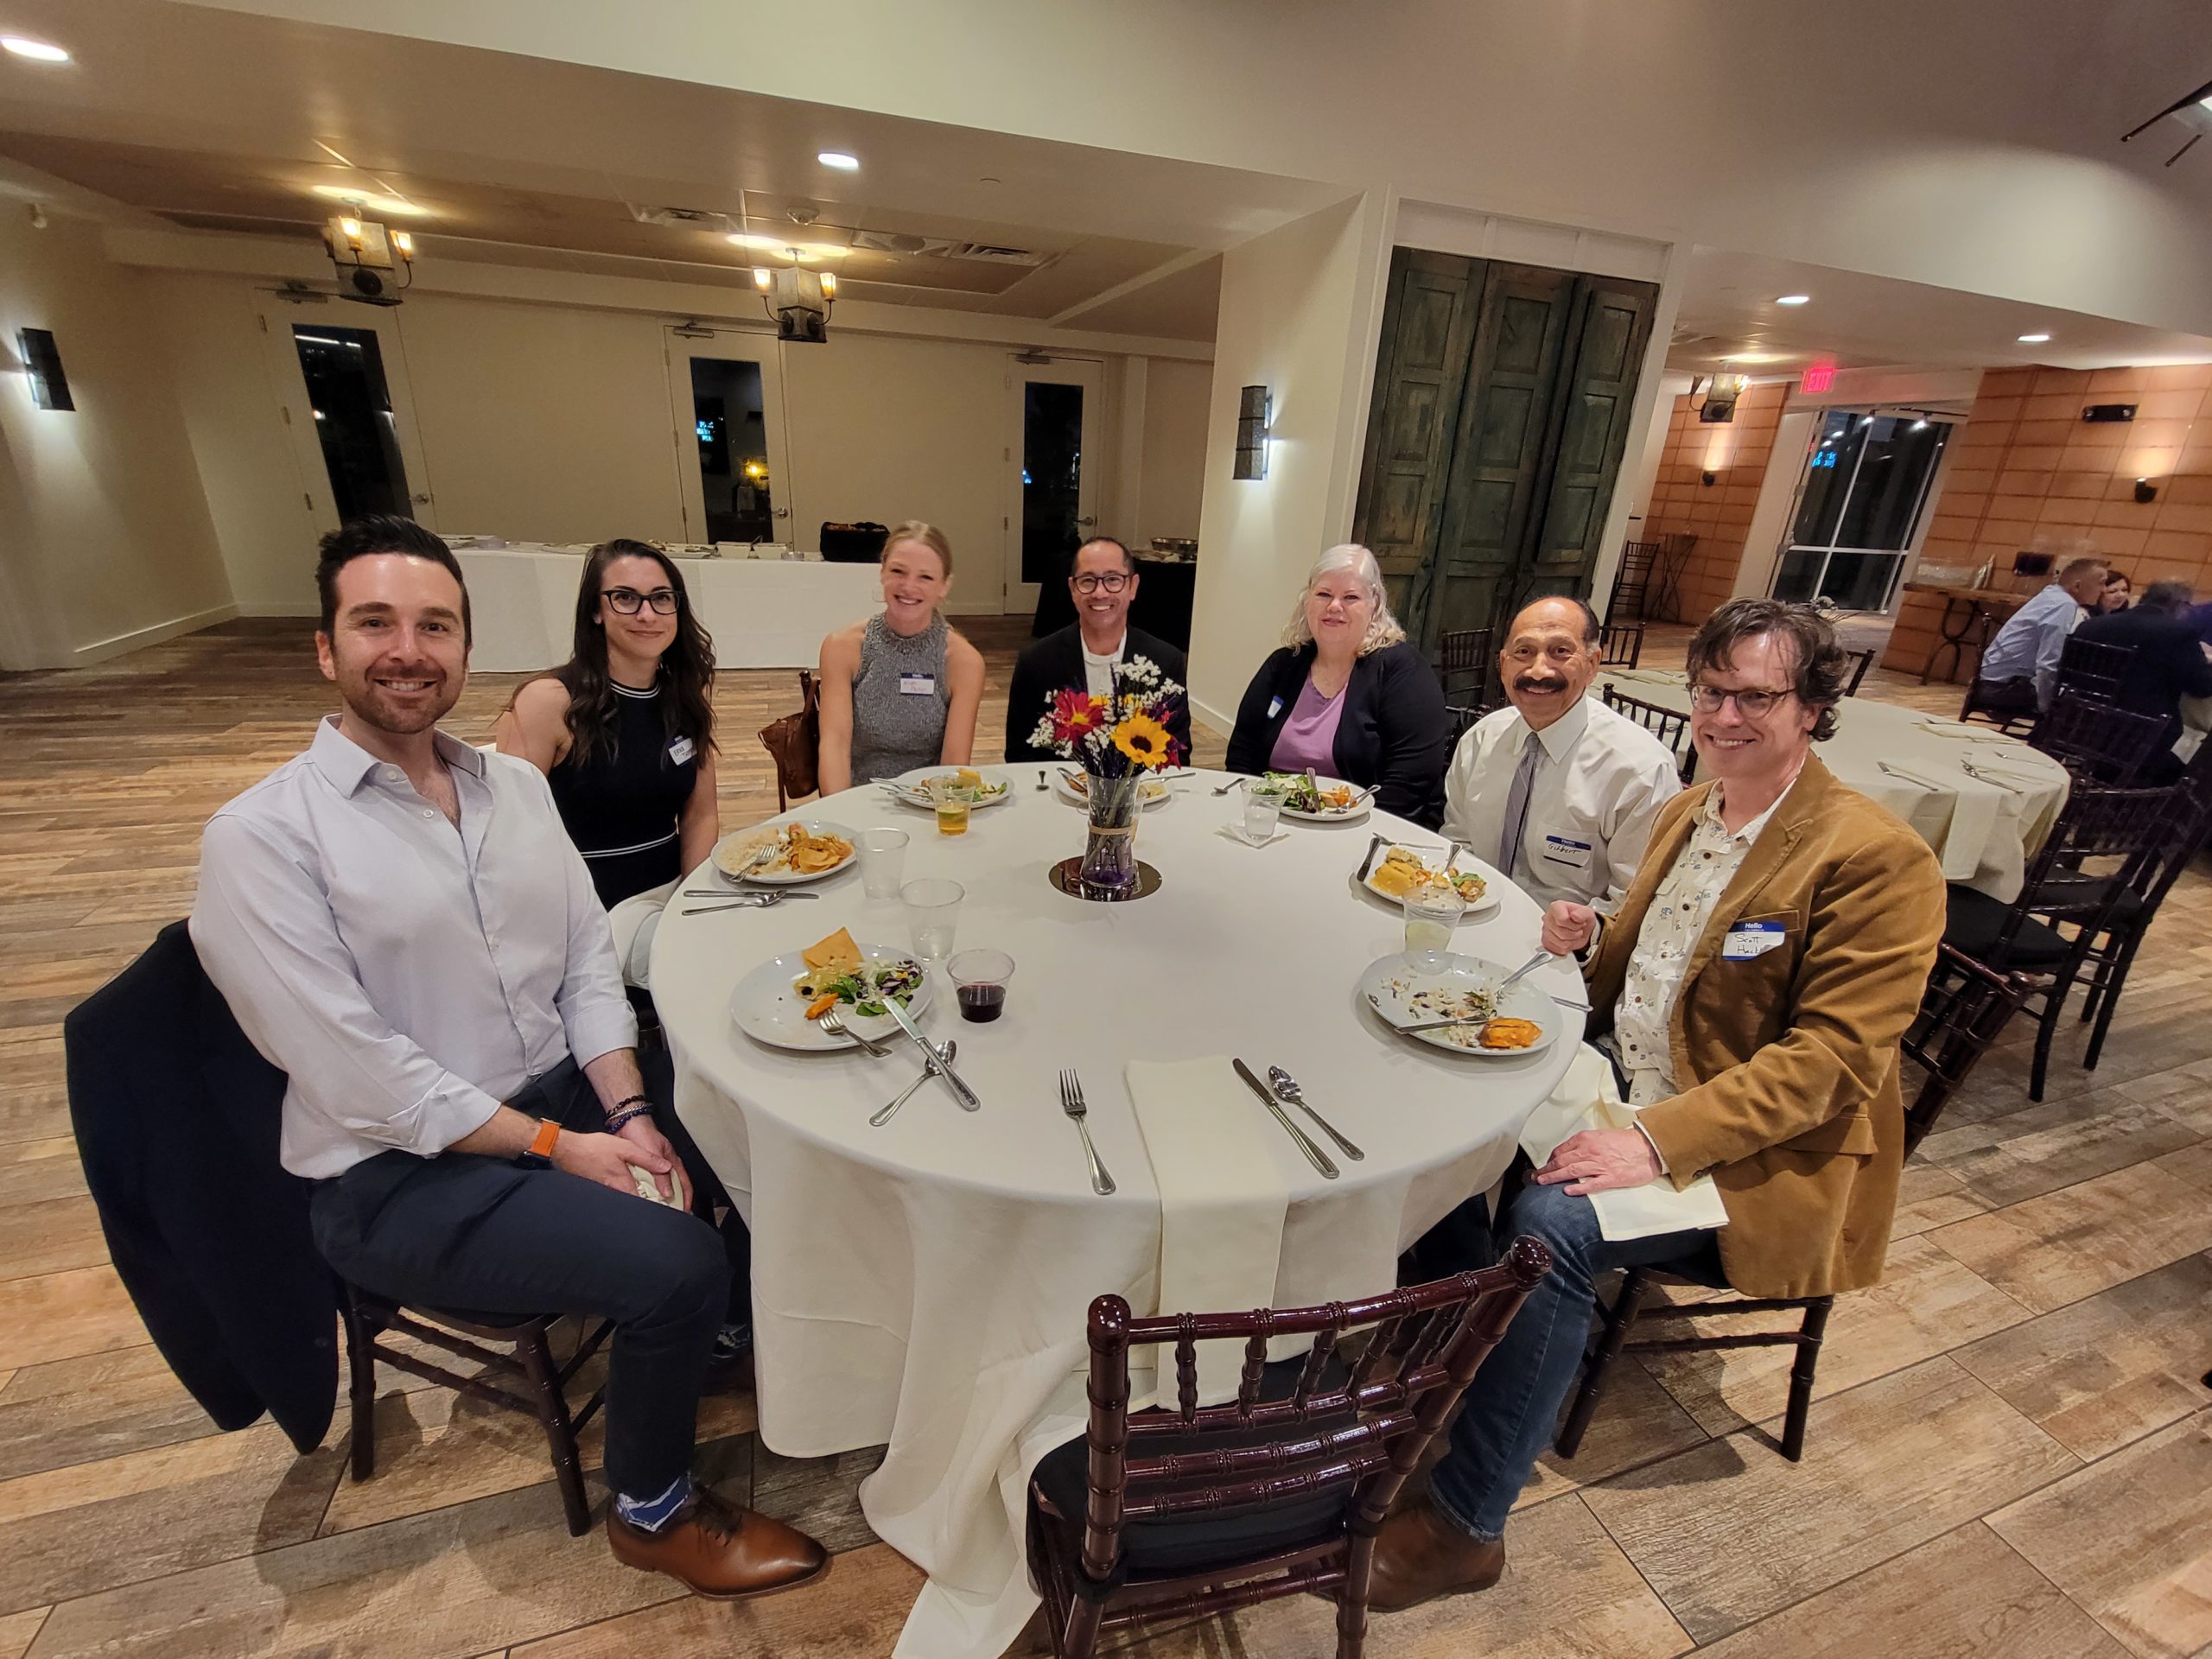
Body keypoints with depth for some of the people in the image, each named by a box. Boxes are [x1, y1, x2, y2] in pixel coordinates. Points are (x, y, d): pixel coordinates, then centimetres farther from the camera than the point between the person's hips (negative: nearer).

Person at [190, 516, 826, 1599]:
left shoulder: (515, 783, 5)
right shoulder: (261, 838, -14)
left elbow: (588, 962, 3)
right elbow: (360, 1075, -18)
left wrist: (630, 1114, -10)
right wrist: (559, 1147, -18)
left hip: (568, 1088, 6)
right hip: (400, 1173, -6)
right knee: (675, 1267, -22)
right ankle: (653, 1514, 9)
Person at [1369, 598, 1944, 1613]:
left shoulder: (1878, 861, -15)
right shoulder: (1688, 810, 8)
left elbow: (1831, 1056, -21)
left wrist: (1658, 1141, -31)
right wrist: (1590, 942, -5)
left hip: (1747, 1154, -7)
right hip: (1624, 1087, 7)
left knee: (1551, 1221, -28)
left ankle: (1466, 1526, -9)